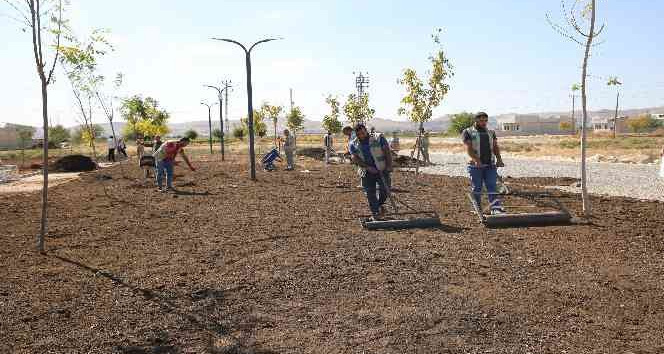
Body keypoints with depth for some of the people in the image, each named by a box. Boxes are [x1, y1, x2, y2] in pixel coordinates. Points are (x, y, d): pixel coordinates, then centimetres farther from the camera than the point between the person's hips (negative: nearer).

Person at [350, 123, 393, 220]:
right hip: (366, 172, 1)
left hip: (382, 169, -1)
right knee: (370, 193, -1)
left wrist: (389, 166, -16)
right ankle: (375, 213, 12)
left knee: (384, 189, -4)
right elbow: (355, 159, -8)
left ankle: (379, 205, 26)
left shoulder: (379, 138, 1)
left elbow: (387, 152, -3)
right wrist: (368, 167, -20)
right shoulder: (353, 144, 4)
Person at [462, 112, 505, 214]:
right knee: (476, 188, 3)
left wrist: (499, 159, -7)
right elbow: (468, 148, -10)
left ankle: (496, 208, -11)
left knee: (492, 186, -4)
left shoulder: (491, 132, 17)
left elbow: (495, 147, 10)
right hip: (475, 166, -3)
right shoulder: (468, 132, 2)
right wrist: (476, 160, -24)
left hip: (490, 165, 3)